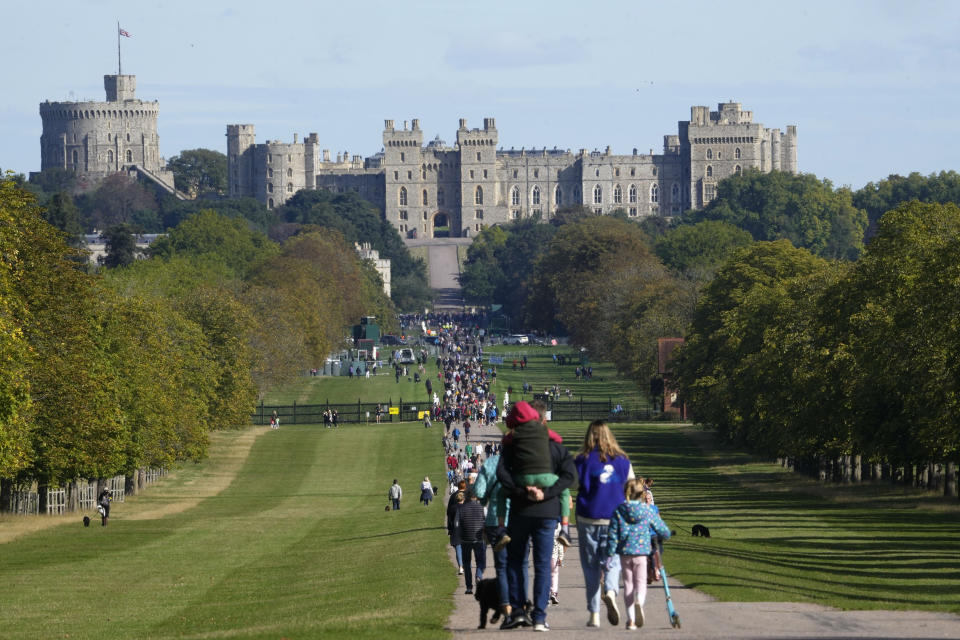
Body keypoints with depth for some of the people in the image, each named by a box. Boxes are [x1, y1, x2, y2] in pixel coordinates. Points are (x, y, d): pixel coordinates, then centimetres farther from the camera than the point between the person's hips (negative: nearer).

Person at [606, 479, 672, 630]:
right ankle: (639, 601, -30)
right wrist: (666, 535, 30)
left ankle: (631, 619, 8)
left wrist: (610, 554, 2)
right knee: (640, 582, 6)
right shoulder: (649, 511, 0)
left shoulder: (618, 511, -1)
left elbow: (613, 534, -3)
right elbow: (663, 530, 7)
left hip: (624, 552, 1)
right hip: (641, 552, -1)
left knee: (628, 584, 10)